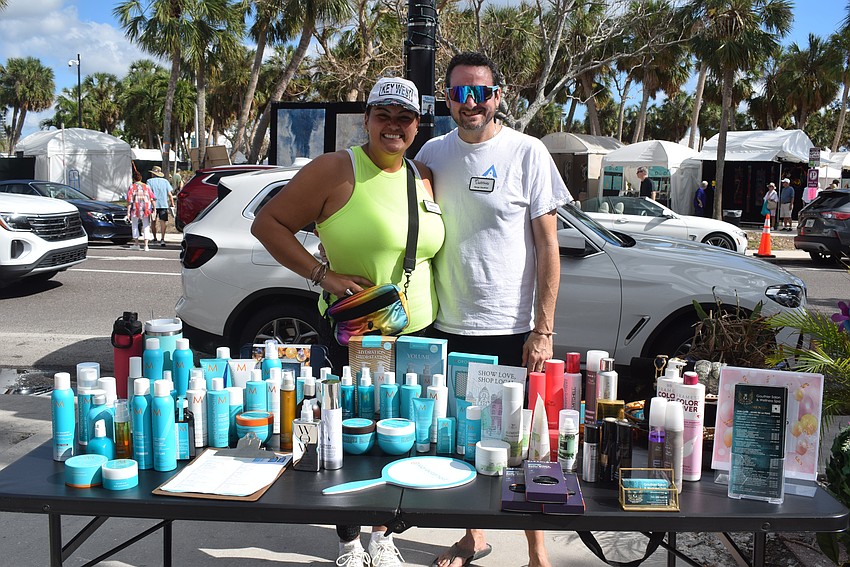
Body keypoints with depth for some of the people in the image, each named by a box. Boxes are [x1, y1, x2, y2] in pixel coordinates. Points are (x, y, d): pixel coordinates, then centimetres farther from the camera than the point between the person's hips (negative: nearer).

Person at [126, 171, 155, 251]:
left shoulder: (131, 187, 0)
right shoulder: (146, 186, 8)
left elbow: (129, 201, -6)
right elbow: (152, 199, 1)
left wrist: (128, 212, -6)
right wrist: (154, 209, 5)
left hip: (135, 208, -2)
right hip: (146, 209, 2)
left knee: (134, 225, 19)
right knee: (146, 226, 7)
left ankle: (136, 243, 16)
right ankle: (146, 245, -3)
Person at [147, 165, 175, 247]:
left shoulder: (150, 181, 1)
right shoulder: (165, 181, 8)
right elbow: (169, 194, 5)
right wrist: (172, 203, 12)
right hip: (163, 204, 1)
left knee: (154, 222, 15)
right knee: (162, 222, -4)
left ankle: (155, 238, 25)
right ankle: (162, 239, -17)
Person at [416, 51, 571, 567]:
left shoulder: (527, 153, -4)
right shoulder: (434, 152, 7)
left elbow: (548, 247, -5)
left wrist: (543, 330, -10)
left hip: (511, 330, -4)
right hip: (448, 326, 4)